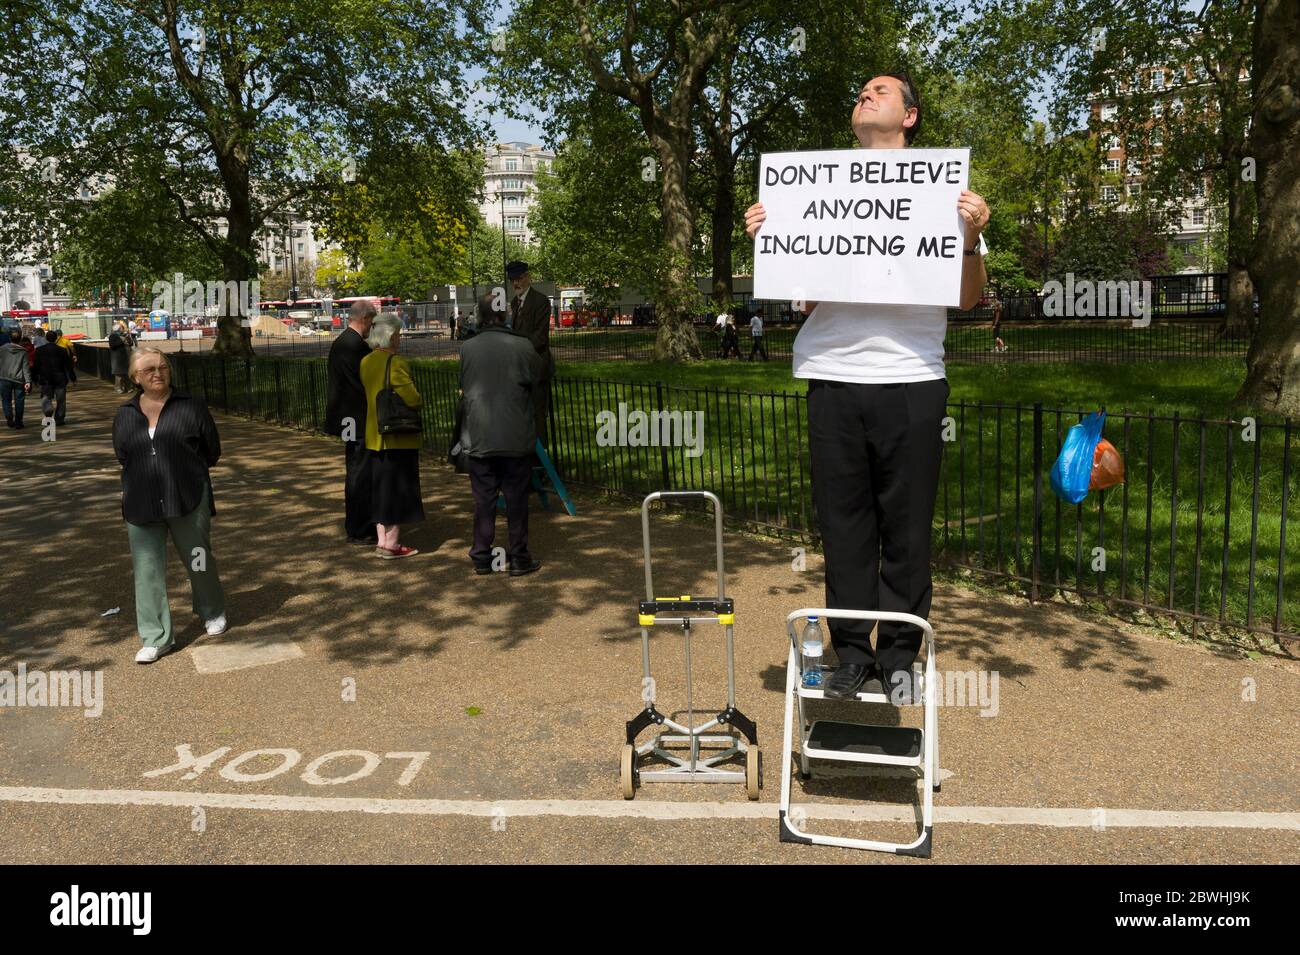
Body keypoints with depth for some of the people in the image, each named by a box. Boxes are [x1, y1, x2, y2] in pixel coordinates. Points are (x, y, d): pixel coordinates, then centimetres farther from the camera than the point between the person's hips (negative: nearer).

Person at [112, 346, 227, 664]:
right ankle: (157, 637, 10)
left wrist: (185, 471, 5)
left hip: (188, 502, -2)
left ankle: (213, 613, 36)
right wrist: (147, 475, 5)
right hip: (141, 505, 3)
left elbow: (212, 451, 3)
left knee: (199, 562, 11)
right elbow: (123, 456, 15)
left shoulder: (191, 407, -2)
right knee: (147, 571, 1)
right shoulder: (125, 415, 7)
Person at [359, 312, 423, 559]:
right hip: (399, 436, -8)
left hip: (374, 435, 8)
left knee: (380, 486, 14)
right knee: (399, 487, 1)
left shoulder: (365, 362, 6)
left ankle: (381, 541, 19)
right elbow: (411, 398, -22)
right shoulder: (395, 363, -18)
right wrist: (420, 400, -2)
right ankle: (392, 544, 5)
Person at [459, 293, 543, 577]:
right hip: (516, 437, -2)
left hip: (478, 438, 2)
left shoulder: (467, 349, -4)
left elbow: (463, 389, 6)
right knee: (516, 498, 8)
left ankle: (482, 557, 17)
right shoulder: (521, 346, -10)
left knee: (483, 499, 10)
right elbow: (539, 378, 4)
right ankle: (519, 558, 13)